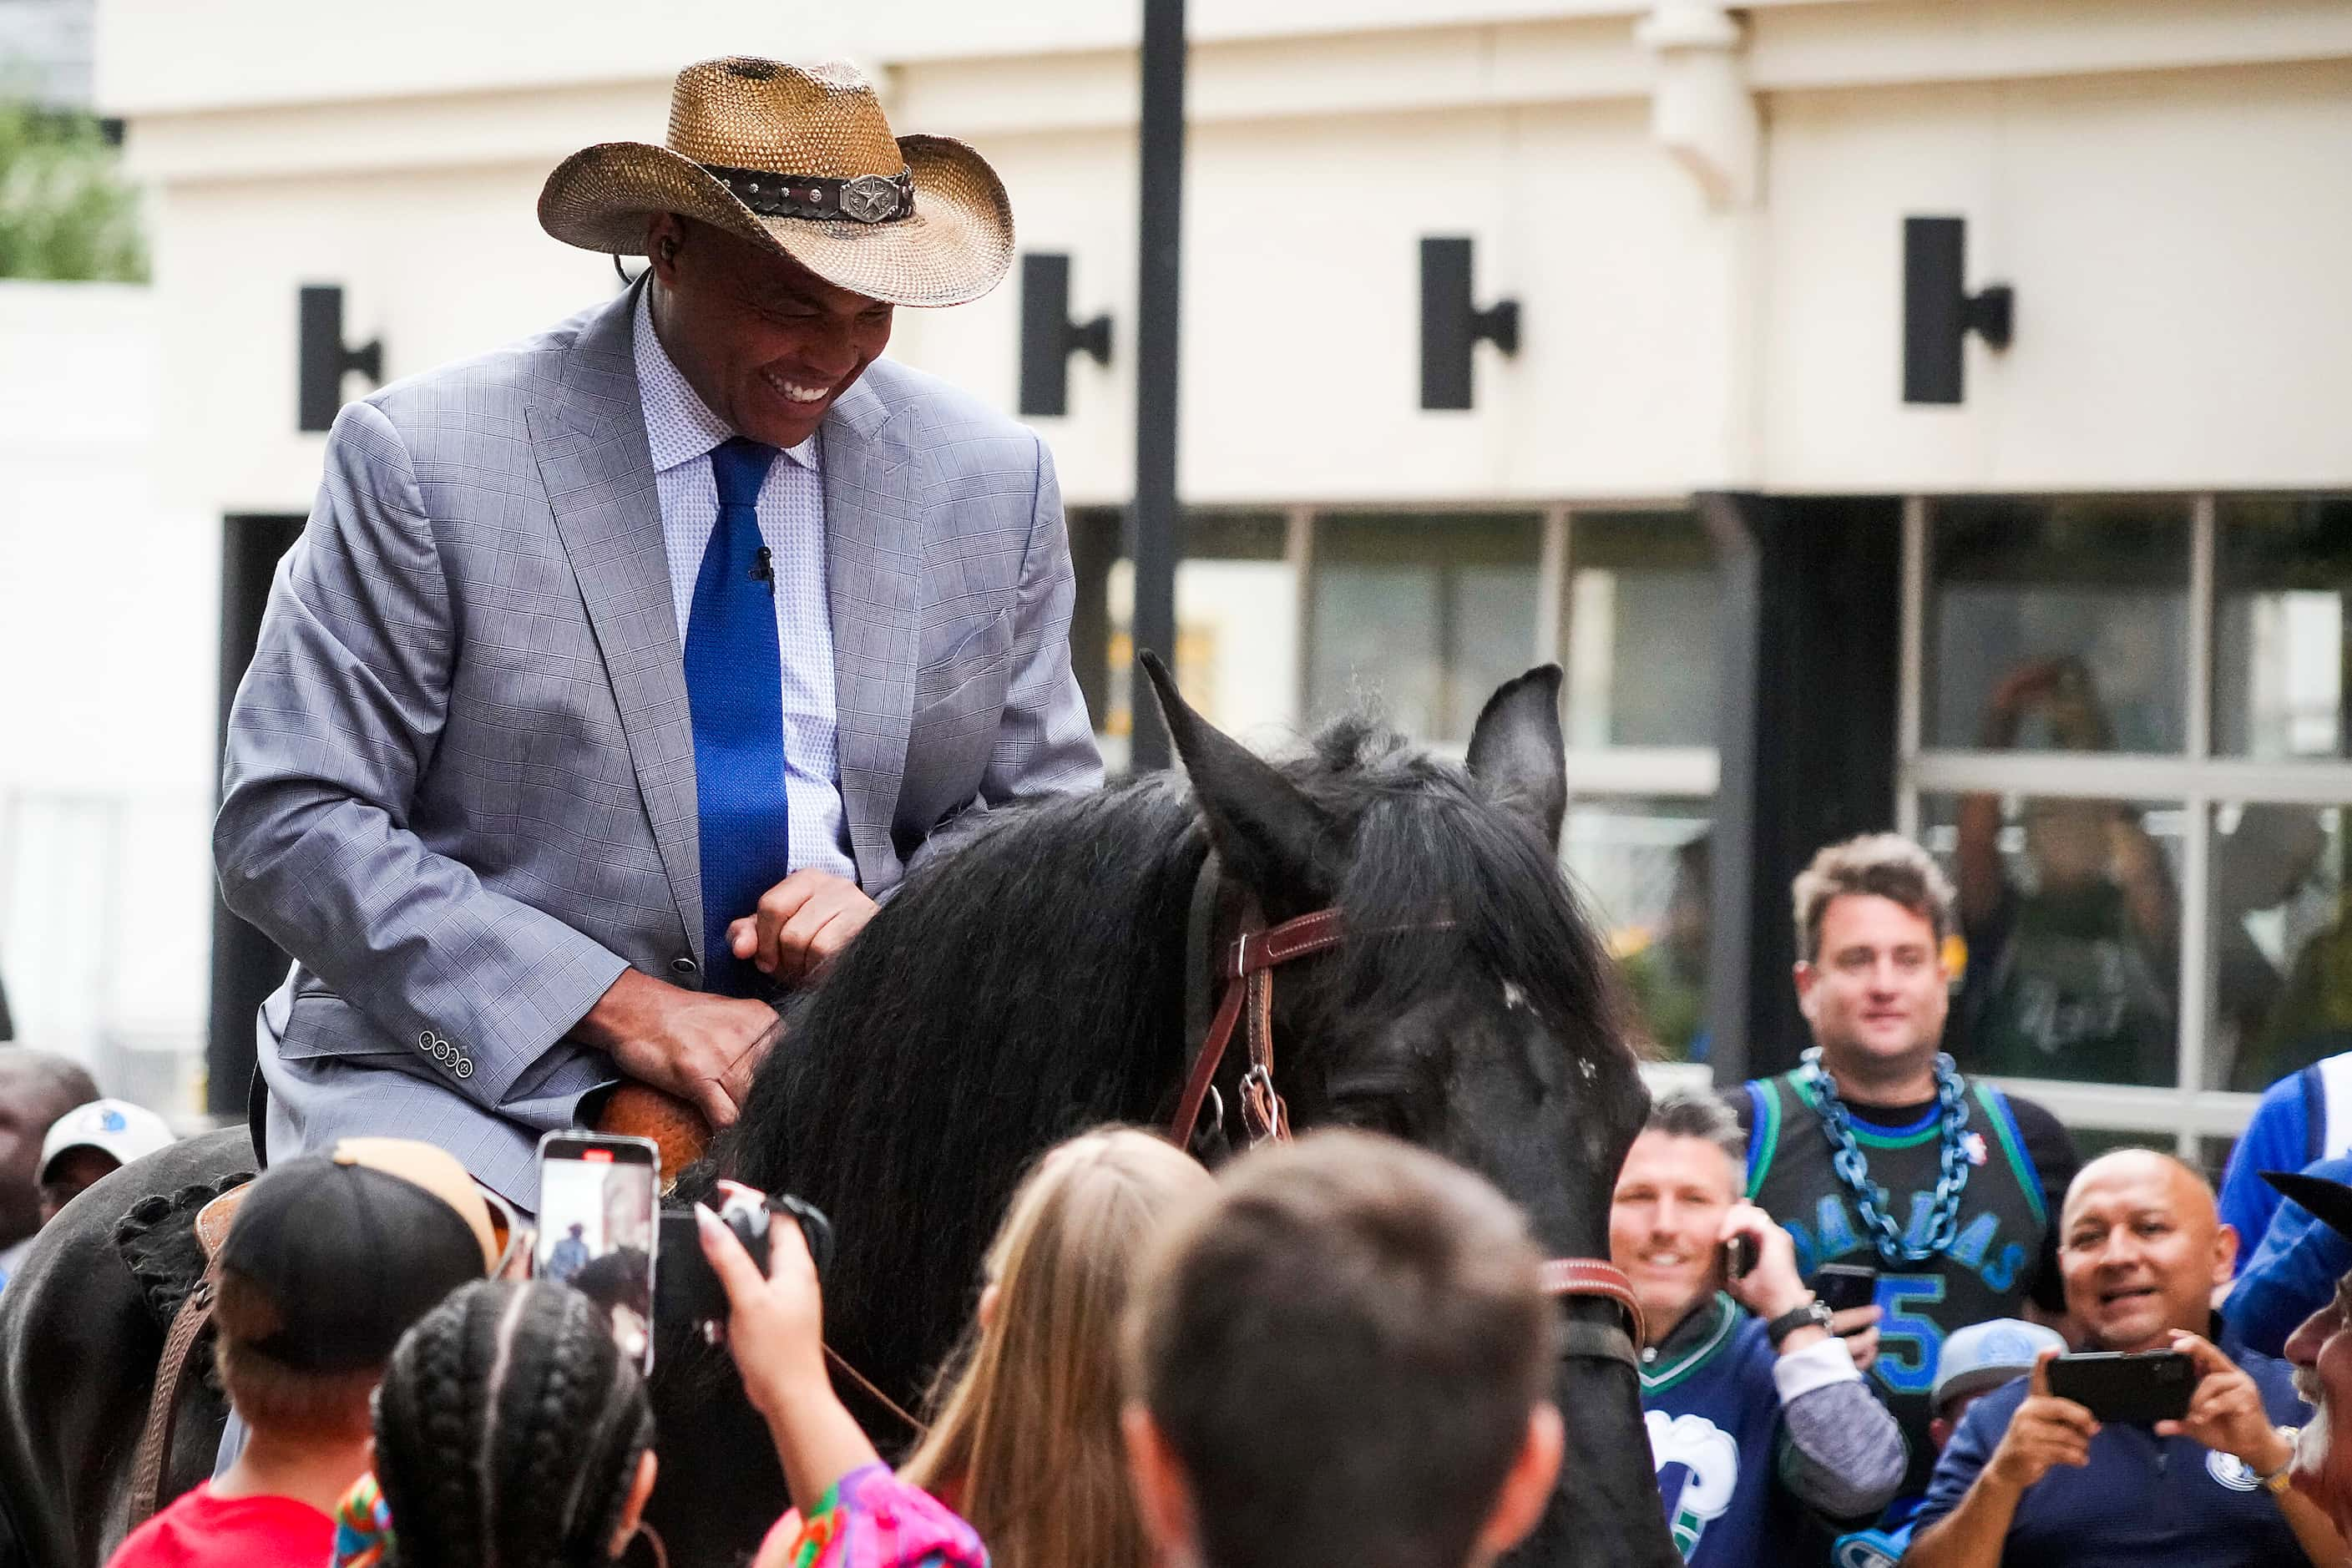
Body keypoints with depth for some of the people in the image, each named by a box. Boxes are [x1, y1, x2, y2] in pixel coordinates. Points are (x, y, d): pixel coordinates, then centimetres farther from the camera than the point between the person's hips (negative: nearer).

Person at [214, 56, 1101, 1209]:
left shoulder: (993, 484, 8)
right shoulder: (421, 461, -5)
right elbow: (286, 826, -8)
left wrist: (894, 921, -9)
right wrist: (616, 1004, -17)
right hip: (478, 1066, -4)